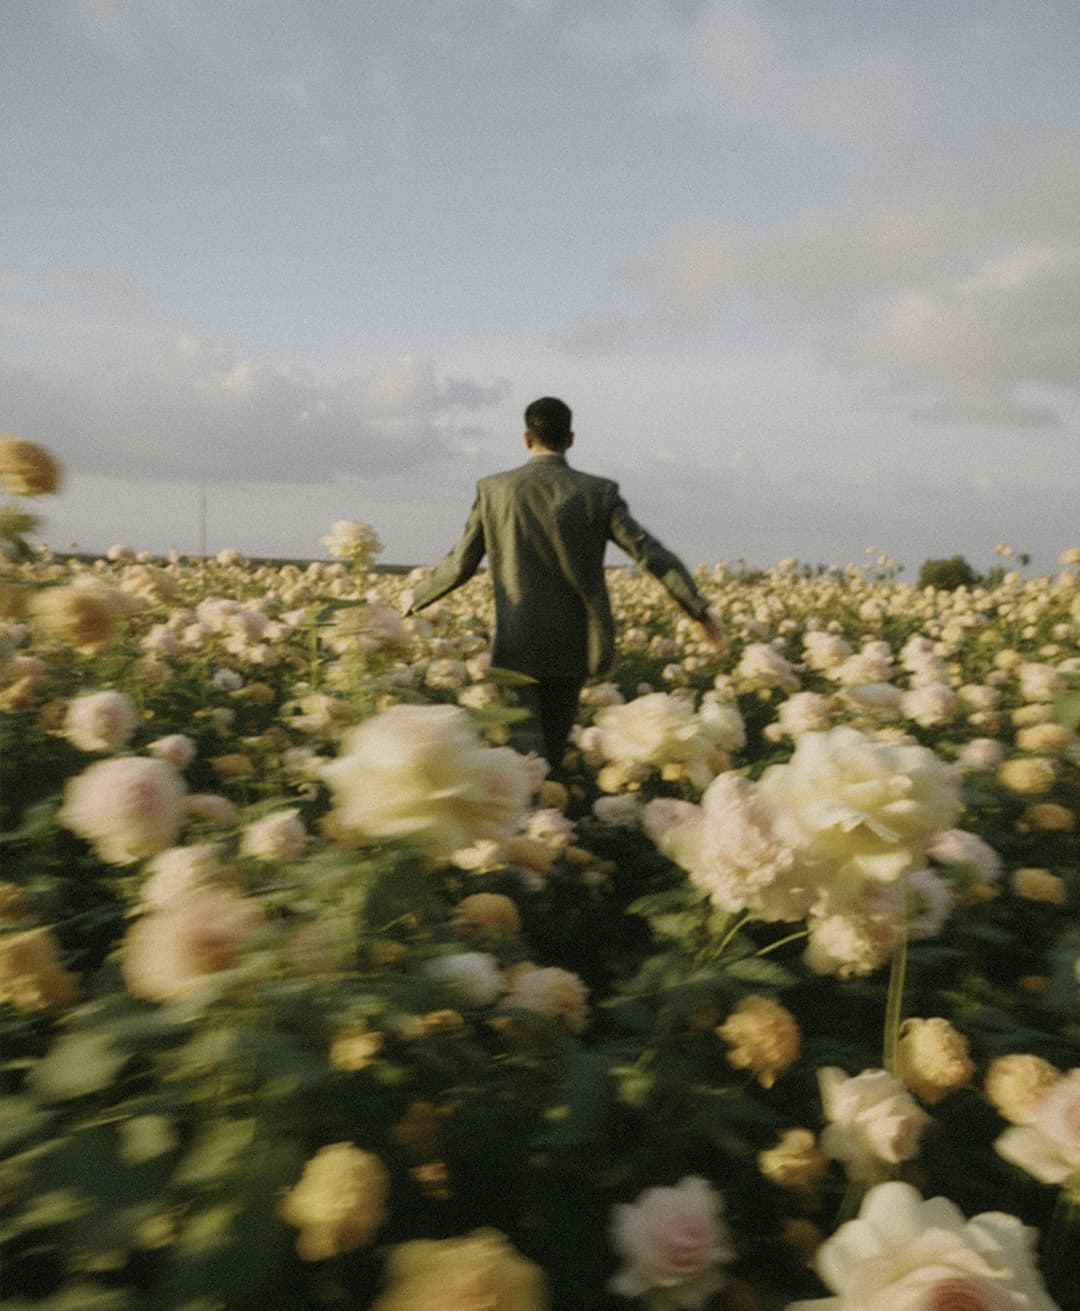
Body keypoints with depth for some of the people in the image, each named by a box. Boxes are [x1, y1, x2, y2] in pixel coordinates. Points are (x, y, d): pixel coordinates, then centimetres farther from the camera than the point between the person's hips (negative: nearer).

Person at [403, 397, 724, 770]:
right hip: (574, 642, 1)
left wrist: (417, 599, 19)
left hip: (519, 643, -1)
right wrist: (699, 608, -2)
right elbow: (651, 553, -7)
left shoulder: (494, 490, -2)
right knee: (554, 735, 19)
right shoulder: (599, 492, -3)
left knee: (526, 737, 3)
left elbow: (459, 565, 2)